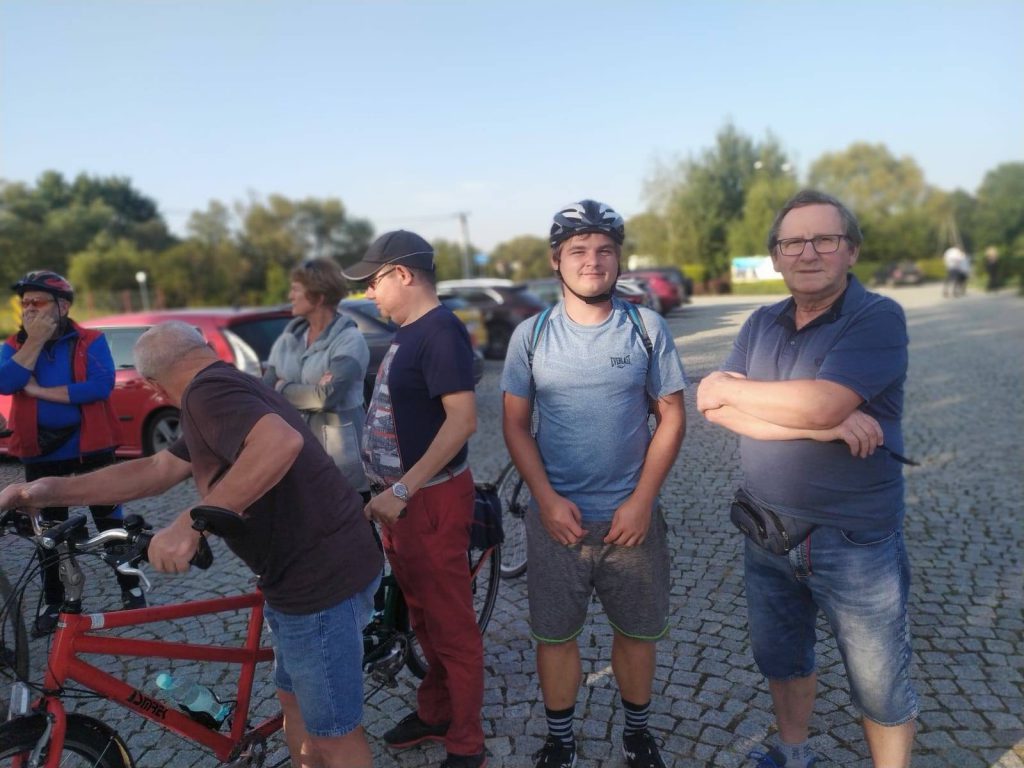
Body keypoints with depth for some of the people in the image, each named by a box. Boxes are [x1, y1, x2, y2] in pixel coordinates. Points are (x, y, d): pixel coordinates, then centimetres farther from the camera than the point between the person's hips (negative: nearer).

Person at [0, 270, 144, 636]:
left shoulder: (91, 341, -6)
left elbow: (101, 386, -22)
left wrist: (40, 391, -19)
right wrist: (35, 340, -18)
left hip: (90, 447, -3)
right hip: (41, 452, 3)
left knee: (110, 521, 8)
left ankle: (130, 587, 25)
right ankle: (52, 602, 28)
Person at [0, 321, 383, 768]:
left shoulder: (207, 390, -15)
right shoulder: (233, 387, 17)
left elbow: (282, 442, -35)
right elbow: (158, 470, 16)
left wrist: (190, 524, -33)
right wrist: (52, 490, 7)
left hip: (321, 575, -10)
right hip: (316, 567, 10)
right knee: (296, 703, 26)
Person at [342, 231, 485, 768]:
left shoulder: (441, 330, -18)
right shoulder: (409, 332, 11)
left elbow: (463, 419, -26)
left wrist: (403, 490, -25)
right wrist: (390, 489, 18)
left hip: (431, 500, -10)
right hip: (399, 497, 10)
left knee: (451, 627, 4)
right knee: (422, 618, 22)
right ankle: (434, 713, 40)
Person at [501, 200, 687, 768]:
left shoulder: (646, 328, -2)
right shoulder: (531, 334, -1)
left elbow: (671, 415, -1)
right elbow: (515, 424, 0)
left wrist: (642, 500, -9)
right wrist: (547, 499, -10)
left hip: (632, 516, 0)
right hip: (556, 517, 0)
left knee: (638, 632, 15)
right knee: (554, 635, 11)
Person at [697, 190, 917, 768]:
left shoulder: (879, 319, -14)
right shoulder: (761, 325, 3)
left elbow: (821, 403, -29)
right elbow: (718, 411, -9)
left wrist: (731, 387, -14)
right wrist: (823, 427, -21)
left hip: (855, 543, -5)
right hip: (766, 533, 6)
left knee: (881, 688, 12)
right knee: (781, 660, 24)